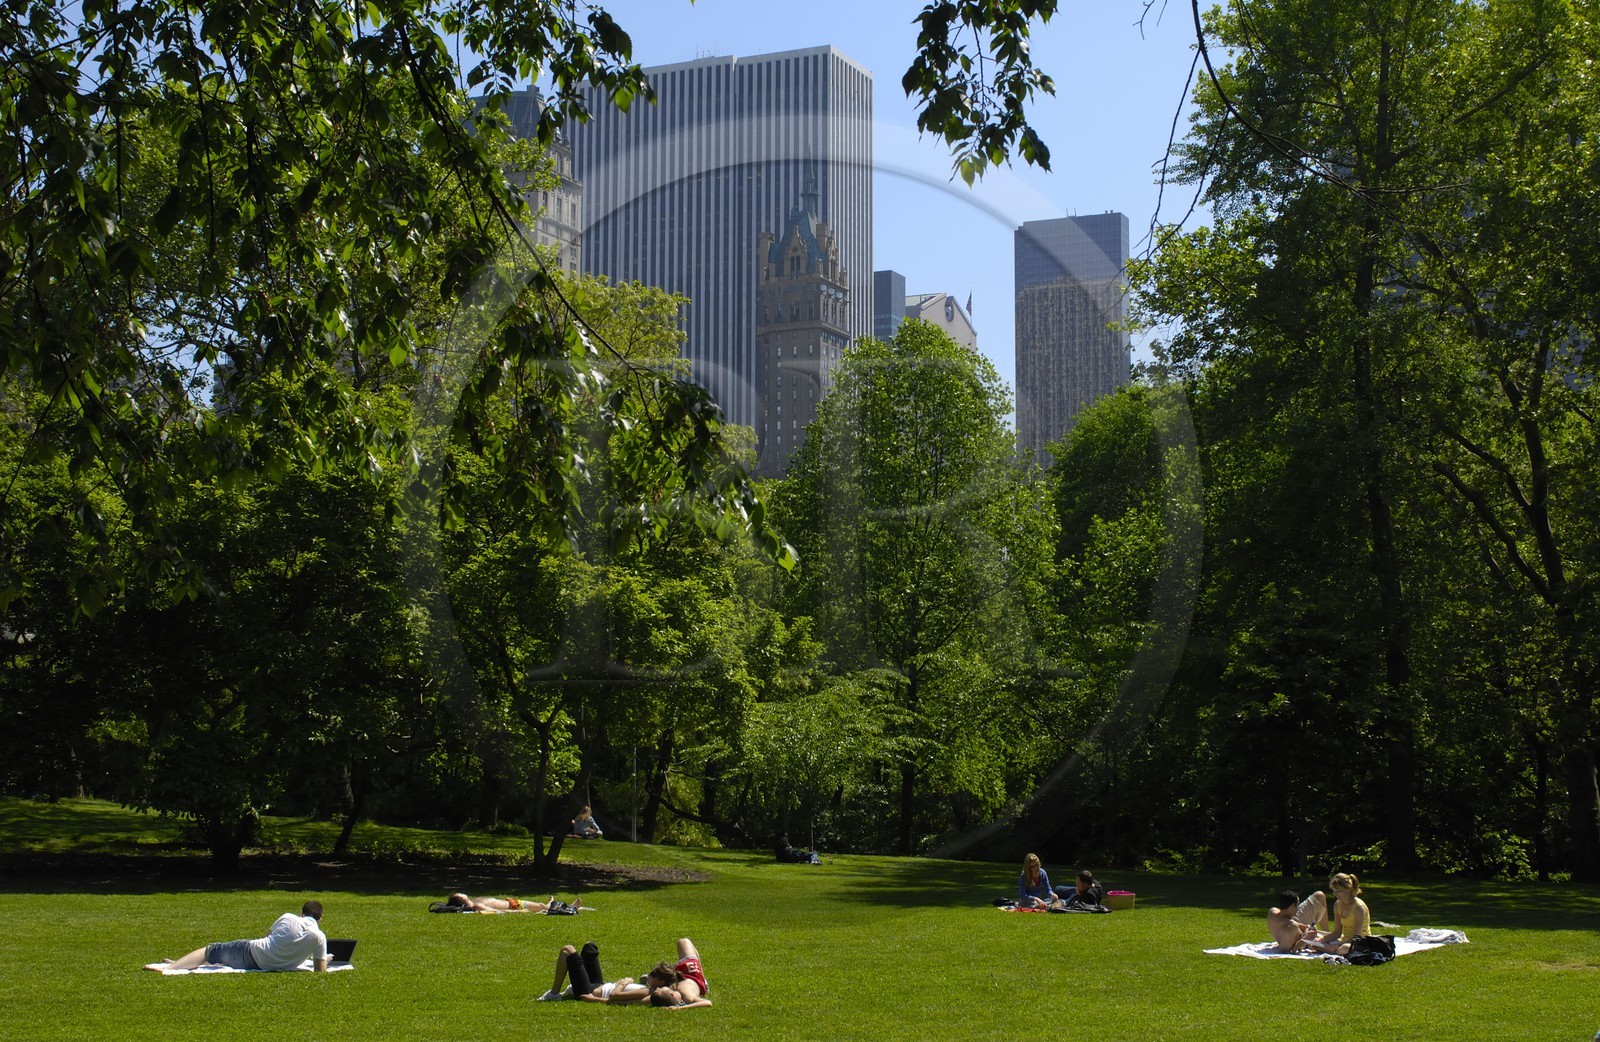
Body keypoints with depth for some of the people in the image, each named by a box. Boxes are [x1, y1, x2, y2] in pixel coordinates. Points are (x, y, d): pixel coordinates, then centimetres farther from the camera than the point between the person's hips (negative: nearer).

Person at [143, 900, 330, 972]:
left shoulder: (288, 918, -1)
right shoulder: (319, 937, -6)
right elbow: (321, 971, -2)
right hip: (271, 966, 2)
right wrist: (323, 961, 21)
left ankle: (170, 967, -6)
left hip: (251, 951, -2)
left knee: (211, 950, 11)